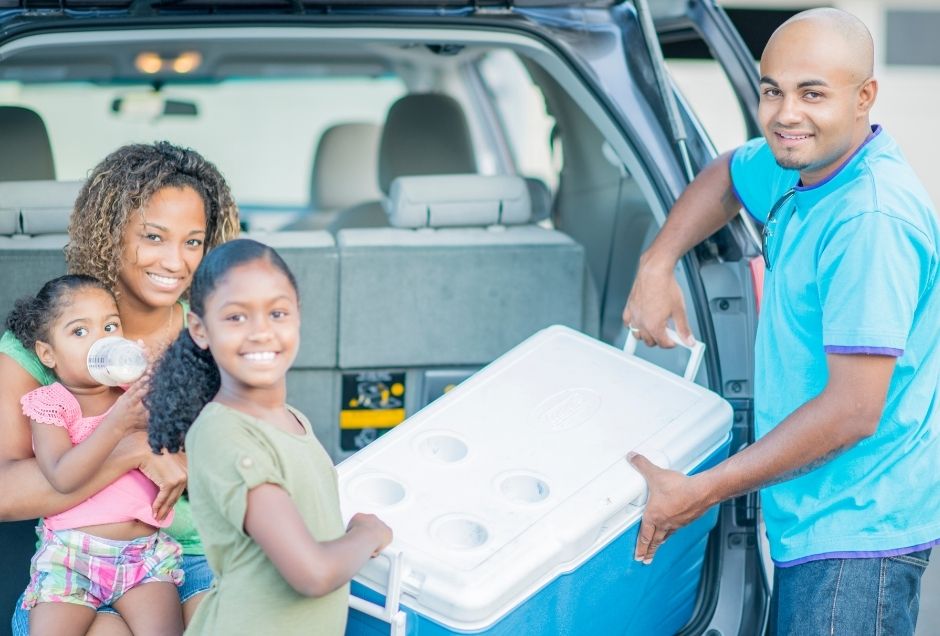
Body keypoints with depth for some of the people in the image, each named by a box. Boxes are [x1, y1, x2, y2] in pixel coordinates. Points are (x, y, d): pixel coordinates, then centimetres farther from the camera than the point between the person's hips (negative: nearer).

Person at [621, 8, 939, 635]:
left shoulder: (871, 220, -24)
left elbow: (853, 411, -25)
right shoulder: (804, 165, 4)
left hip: (856, 532, -9)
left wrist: (698, 493, -20)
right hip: (816, 519, 9)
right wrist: (657, 265, 10)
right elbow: (724, 178, 28)